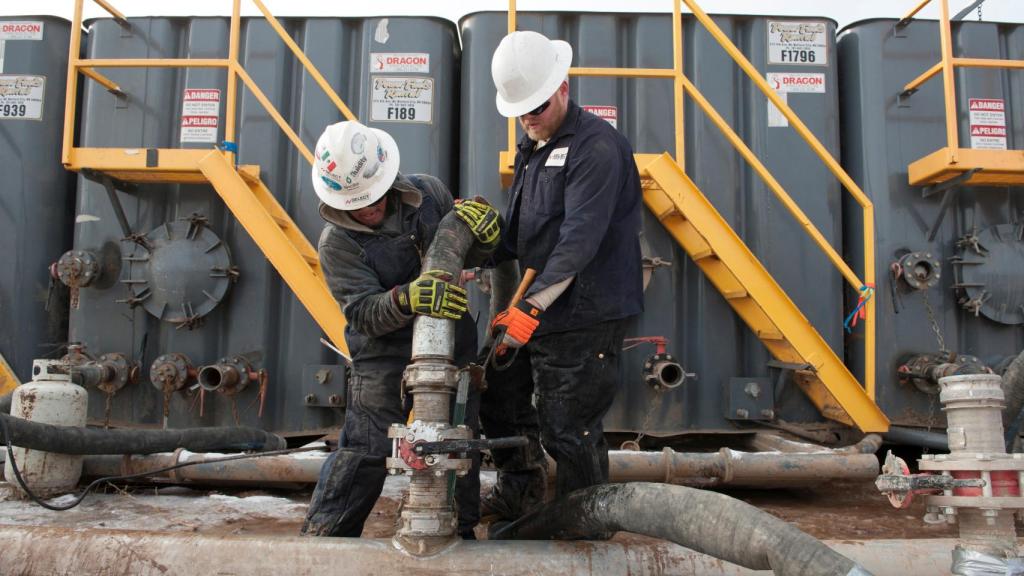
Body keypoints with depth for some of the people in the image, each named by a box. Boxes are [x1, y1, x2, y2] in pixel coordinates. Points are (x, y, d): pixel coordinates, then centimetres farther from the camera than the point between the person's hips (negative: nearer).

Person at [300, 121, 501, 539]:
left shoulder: (428, 192, -2)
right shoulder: (336, 242, -11)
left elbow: (469, 254, 10)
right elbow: (364, 313, -20)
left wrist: (484, 232, -14)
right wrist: (405, 299, -40)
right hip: (385, 355, -4)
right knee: (365, 450, -4)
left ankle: (460, 531, 32)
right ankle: (324, 537, 14)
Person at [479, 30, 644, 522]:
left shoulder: (596, 145, -12)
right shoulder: (532, 151, 18)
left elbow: (579, 239, -23)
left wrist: (532, 307, -26)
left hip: (583, 317, -9)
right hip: (536, 311, 10)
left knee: (569, 430, -2)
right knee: (498, 392, 19)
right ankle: (520, 489, 39)